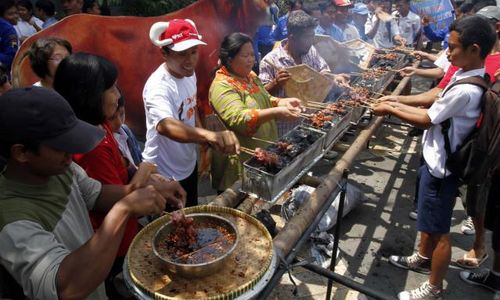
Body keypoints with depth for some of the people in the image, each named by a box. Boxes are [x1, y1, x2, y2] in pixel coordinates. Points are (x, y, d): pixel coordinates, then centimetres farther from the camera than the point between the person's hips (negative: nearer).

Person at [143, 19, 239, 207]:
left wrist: (202, 135, 0)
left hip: (188, 165, 8)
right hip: (164, 174, -7)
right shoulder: (158, 86, -31)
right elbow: (165, 126, -51)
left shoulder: (189, 74, -5)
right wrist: (209, 135, -67)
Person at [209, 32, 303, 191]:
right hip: (242, 162, -8)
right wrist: (276, 112, -40)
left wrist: (284, 102, -6)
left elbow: (265, 100, 15)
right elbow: (238, 118, -32)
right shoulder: (222, 86, -20)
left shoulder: (250, 76, 7)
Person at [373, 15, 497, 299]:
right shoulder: (468, 78, 2)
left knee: (439, 229, 6)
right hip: (437, 159, 9)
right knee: (429, 218, 26)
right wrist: (398, 104, 4)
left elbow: (426, 120, -17)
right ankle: (423, 258, 48)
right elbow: (435, 113, 7)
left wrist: (390, 111, -6)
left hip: (441, 167, -9)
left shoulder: (465, 91, -27)